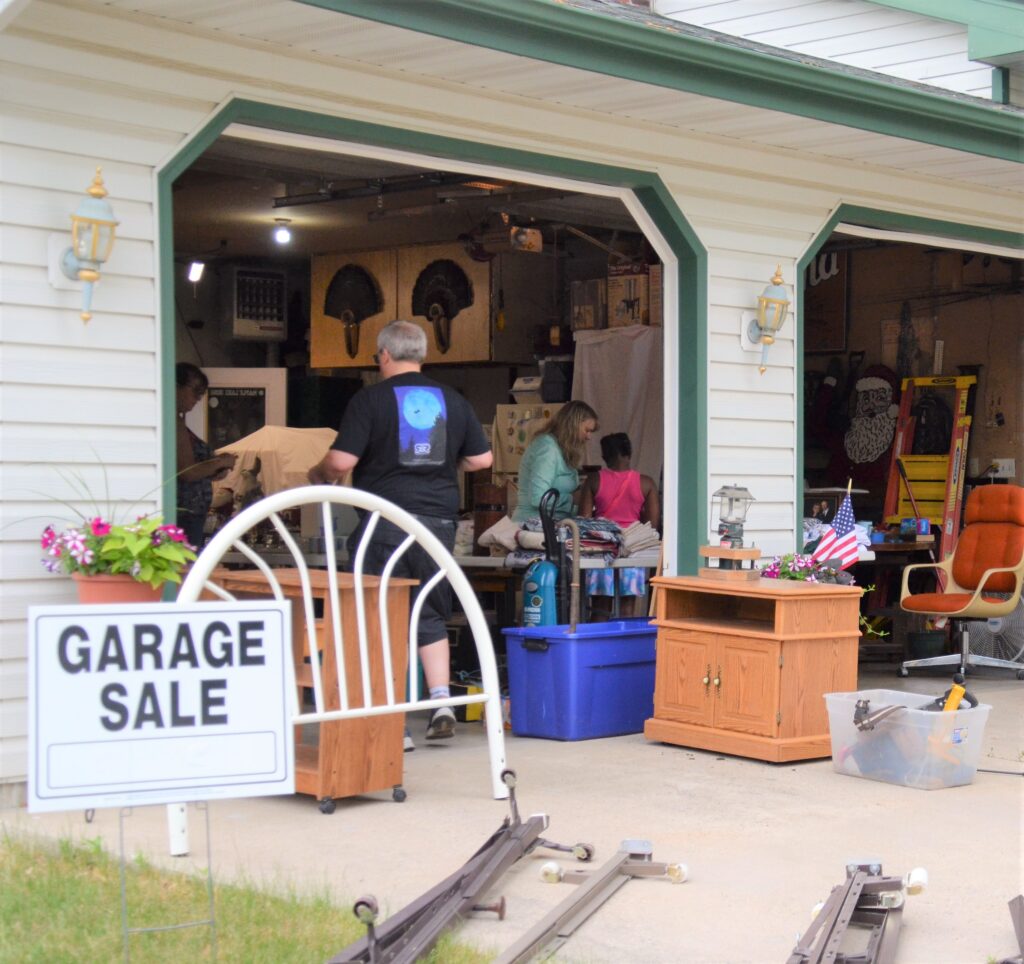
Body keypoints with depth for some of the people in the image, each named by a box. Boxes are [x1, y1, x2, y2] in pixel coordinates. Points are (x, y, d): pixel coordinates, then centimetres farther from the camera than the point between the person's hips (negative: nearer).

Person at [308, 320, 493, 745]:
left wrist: (316, 475, 9)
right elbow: (481, 459, 11)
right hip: (439, 521, 4)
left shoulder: (370, 399, -5)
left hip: (386, 522, -4)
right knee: (431, 616, 17)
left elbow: (341, 461, -12)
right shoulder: (453, 401, 8)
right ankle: (441, 702, 5)